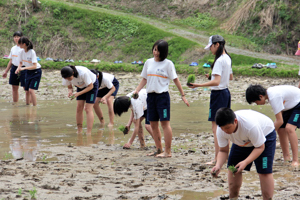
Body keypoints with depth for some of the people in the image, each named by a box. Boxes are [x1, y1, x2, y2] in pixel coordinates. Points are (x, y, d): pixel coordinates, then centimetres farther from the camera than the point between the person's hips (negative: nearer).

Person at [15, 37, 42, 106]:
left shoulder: (32, 52, -25)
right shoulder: (22, 52, -6)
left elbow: (35, 66, -28)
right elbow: (21, 62, 9)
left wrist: (23, 68, -35)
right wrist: (18, 68, -11)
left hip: (36, 72, -7)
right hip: (28, 72, 7)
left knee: (31, 90, -17)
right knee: (27, 91, 6)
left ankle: (35, 106, -11)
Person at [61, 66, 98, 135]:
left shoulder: (83, 73, -41)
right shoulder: (67, 76, -24)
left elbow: (90, 86, -27)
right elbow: (69, 87, -7)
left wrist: (78, 93, -36)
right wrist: (70, 91, -32)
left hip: (92, 84, -5)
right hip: (81, 86, 5)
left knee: (88, 109, -13)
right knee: (79, 108, -4)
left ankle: (89, 133, -16)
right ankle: (79, 131, 3)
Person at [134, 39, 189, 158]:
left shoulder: (168, 64, -3)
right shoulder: (148, 62, 11)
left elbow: (175, 80, -1)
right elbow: (144, 79, 17)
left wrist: (183, 95, -3)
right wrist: (137, 90, 3)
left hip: (162, 95, -6)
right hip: (150, 95, 6)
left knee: (165, 123, -7)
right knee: (153, 124, 8)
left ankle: (168, 151, -4)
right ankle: (159, 149, 18)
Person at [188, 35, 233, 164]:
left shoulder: (219, 60, -19)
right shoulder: (227, 58, 11)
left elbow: (216, 82, -27)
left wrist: (198, 85, -30)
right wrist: (213, 76, 24)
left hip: (218, 94, -10)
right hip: (226, 92, 10)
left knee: (216, 127, -7)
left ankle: (217, 158, -6)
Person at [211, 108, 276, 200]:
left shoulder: (250, 125, -44)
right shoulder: (221, 130, -28)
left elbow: (260, 147, -32)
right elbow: (223, 150, -17)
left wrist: (245, 162, -46)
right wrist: (218, 165, -38)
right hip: (242, 140, 5)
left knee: (264, 171, -17)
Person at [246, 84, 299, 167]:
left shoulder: (273, 97, -30)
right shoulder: (269, 92, -1)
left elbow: (280, 121, -26)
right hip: (290, 106, 10)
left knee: (289, 128, -25)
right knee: (281, 129, 5)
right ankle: (286, 157, 15)